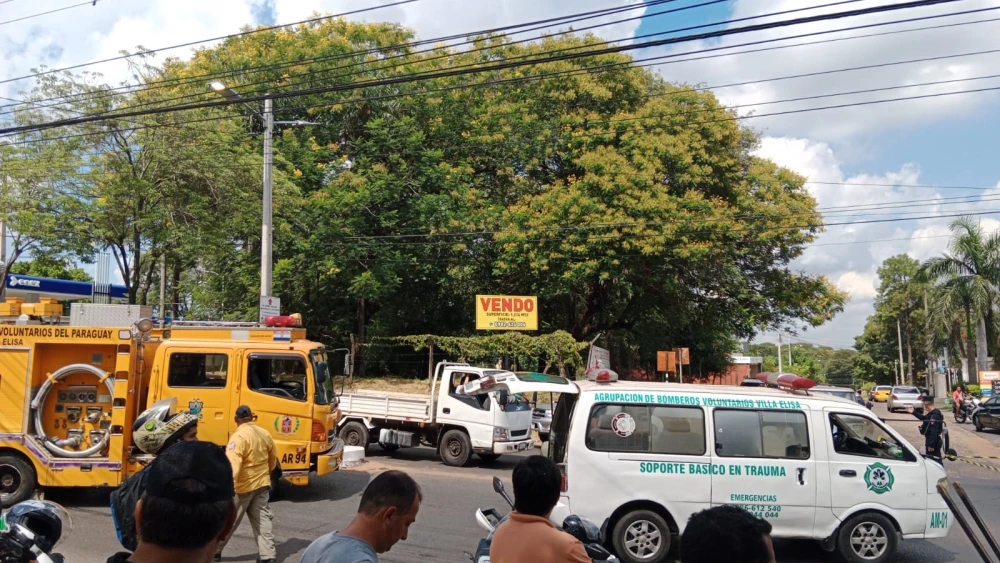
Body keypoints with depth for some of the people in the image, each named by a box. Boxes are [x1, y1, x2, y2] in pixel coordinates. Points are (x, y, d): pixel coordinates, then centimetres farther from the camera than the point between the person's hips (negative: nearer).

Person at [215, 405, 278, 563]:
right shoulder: (264, 433, 4)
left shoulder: (239, 436, -19)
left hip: (242, 487, -6)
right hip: (262, 484, 6)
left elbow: (232, 465, -30)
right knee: (262, 520, 9)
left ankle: (214, 550, 26)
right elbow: (272, 461, 15)